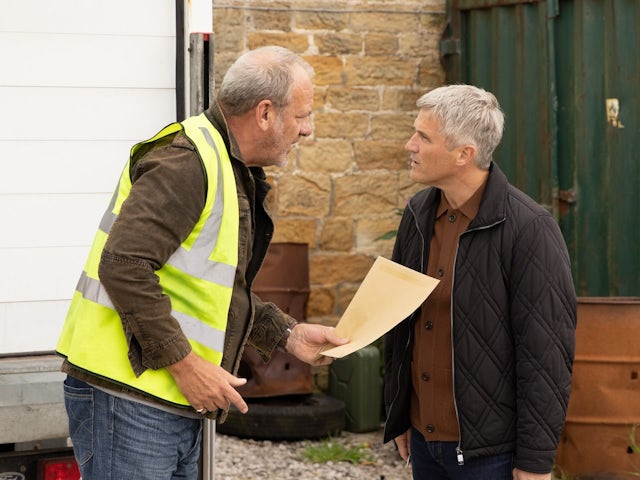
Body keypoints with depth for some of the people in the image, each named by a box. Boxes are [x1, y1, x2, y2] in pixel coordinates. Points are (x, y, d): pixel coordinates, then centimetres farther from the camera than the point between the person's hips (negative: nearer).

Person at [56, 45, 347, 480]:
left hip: (180, 403, 10)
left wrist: (288, 335, 14)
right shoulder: (185, 161, -16)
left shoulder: (239, 175, 17)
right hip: (127, 396, -10)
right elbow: (123, 266, -25)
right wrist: (185, 364, -22)